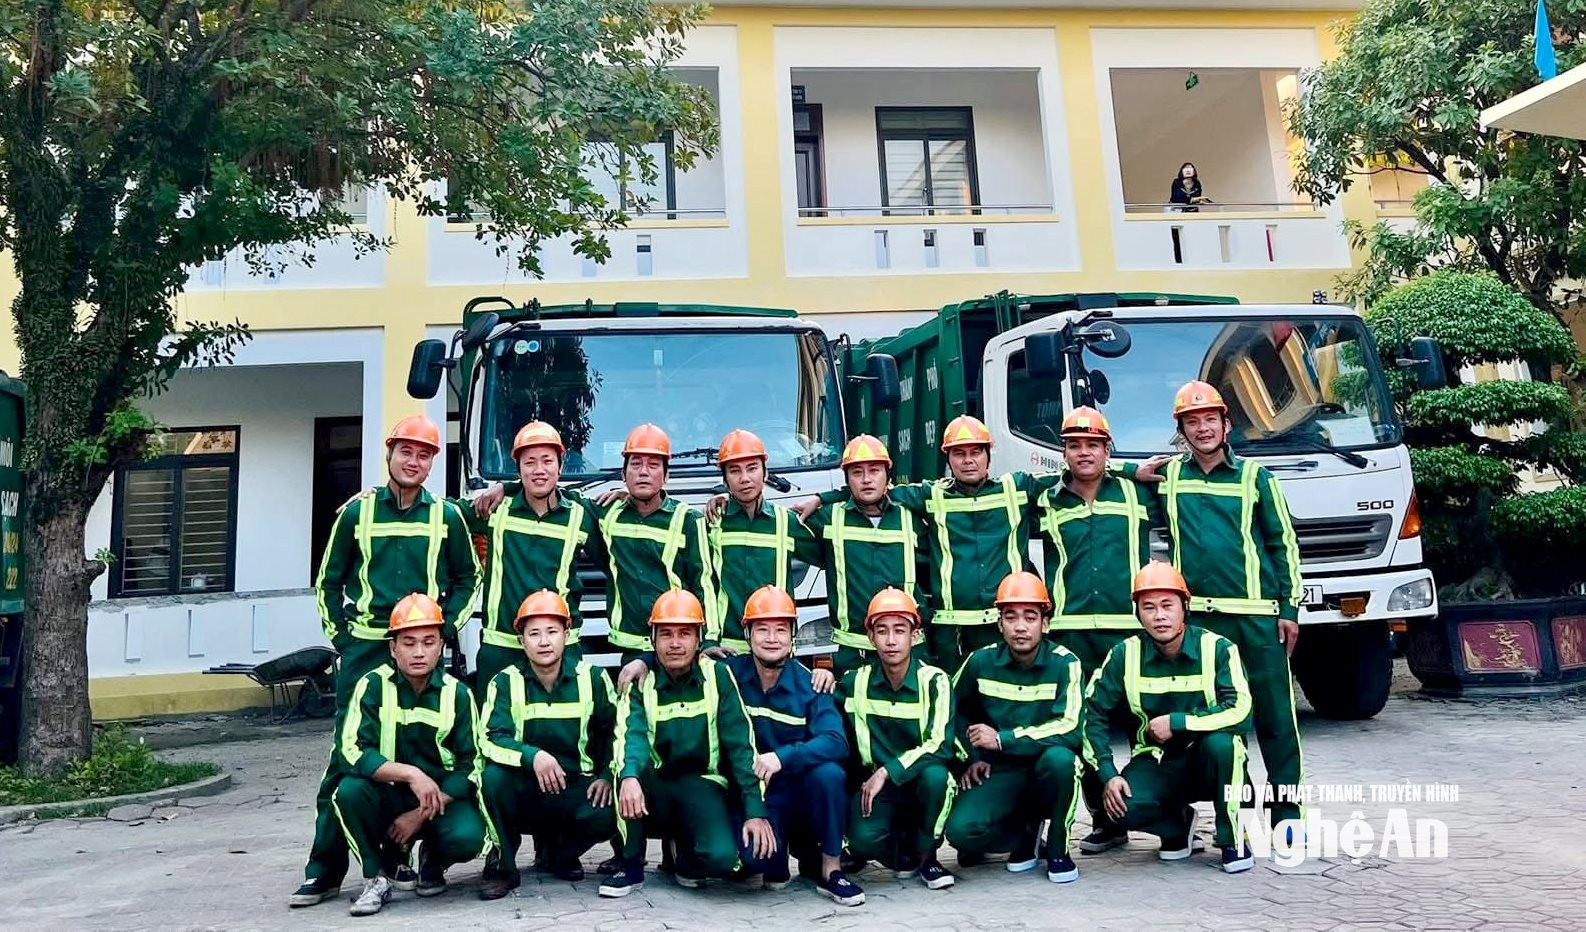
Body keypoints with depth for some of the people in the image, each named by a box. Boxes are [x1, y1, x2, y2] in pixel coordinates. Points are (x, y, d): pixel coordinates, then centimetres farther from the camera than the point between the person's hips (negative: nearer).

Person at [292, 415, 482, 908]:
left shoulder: (447, 516, 6)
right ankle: (325, 867, 5)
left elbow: (468, 578, 13)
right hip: (364, 648, 0)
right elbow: (328, 582, 12)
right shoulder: (357, 511, 6)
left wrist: (447, 627, 1)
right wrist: (341, 637, 4)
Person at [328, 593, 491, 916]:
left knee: (467, 838, -30)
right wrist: (410, 774, -31)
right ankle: (377, 876, -6)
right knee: (349, 789, -30)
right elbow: (353, 753, -19)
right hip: (389, 796, 0)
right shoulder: (373, 685, -9)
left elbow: (470, 767, -7)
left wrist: (422, 815, -16)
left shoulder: (457, 693, -6)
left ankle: (433, 863, 9)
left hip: (444, 798, 0)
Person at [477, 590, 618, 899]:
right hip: (524, 789, -1)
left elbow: (616, 731, 10)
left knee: (605, 816, -29)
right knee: (493, 776, -32)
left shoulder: (592, 678, 0)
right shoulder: (506, 682, -3)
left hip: (576, 787, 1)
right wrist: (534, 756, -35)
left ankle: (559, 851, 8)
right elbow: (492, 740, -16)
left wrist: (607, 776, -4)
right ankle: (502, 864, -8)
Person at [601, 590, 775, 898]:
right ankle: (631, 867, -10)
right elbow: (631, 734, -22)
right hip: (655, 789, 1)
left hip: (702, 785, -1)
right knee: (630, 768, -32)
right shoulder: (641, 683, -2)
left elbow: (741, 744, -6)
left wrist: (755, 809, -15)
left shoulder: (718, 676, -3)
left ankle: (682, 850, 9)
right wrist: (629, 776, -44)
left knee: (720, 857, -29)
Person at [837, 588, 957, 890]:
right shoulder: (858, 681, -1)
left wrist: (886, 772, -25)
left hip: (921, 784, -1)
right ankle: (904, 854, 8)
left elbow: (940, 746, -18)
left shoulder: (934, 680, -9)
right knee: (864, 838, -30)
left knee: (935, 774, -36)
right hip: (876, 786, 1)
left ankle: (925, 855, -8)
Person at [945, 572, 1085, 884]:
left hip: (1045, 772, -2)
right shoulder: (981, 662, -1)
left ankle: (1057, 850, -10)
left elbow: (1070, 728, -22)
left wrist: (1002, 739, -23)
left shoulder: (1063, 664, -10)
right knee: (960, 830, -26)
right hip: (999, 774, 2)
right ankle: (1024, 831, 9)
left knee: (1059, 757, -37)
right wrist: (971, 757, 4)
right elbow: (956, 711, 17)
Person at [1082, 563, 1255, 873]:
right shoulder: (1124, 655, -7)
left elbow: (1240, 711, -24)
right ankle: (1178, 824, 9)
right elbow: (1094, 716, -4)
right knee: (1125, 807, -28)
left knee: (1220, 741, -34)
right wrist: (1108, 775, -14)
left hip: (1209, 764, -1)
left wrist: (1175, 722, -24)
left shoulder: (1217, 648, -12)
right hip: (1155, 764, 1)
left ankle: (1232, 840, -10)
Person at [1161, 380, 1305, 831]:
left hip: (1257, 613, -1)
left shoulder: (1254, 475, 7)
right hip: (1197, 616, 1)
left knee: (1275, 716, 3)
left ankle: (1287, 811, 13)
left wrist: (1289, 607, 4)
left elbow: (1284, 544, 8)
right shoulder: (1167, 475, 9)